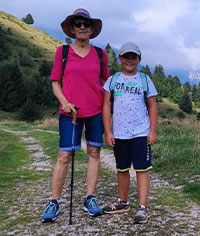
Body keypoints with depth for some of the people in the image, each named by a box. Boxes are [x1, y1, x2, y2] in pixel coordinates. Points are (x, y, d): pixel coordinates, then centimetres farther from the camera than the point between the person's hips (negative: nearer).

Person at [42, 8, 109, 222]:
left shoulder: (100, 54, 7)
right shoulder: (62, 51, 3)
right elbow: (55, 82, 5)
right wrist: (64, 102, -11)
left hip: (96, 111, 2)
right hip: (70, 112, -2)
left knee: (94, 153, 5)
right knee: (64, 156, -2)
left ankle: (90, 198, 16)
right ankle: (54, 202, 9)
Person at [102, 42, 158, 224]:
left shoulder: (145, 80, 4)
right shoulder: (112, 80, 5)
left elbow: (152, 107, 5)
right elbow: (106, 106, 3)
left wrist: (153, 131, -2)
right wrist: (107, 131, -4)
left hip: (141, 133, -2)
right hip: (119, 134, 2)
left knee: (142, 168, -4)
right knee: (122, 169, 15)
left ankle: (142, 208, 1)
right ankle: (123, 202, 31)